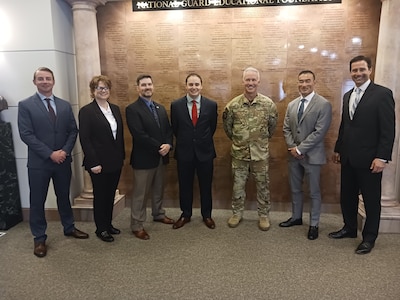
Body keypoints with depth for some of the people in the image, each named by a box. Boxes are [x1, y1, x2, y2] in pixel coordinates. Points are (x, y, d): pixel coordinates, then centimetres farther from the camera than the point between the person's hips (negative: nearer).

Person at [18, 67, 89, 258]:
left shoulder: (65, 105, 7)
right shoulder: (25, 105, -5)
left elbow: (73, 130, 5)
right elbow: (26, 134, -12)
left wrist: (65, 151, -11)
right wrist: (50, 154, -17)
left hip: (63, 160, 4)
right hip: (39, 162, -3)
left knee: (64, 196, 17)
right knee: (37, 201, 7)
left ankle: (69, 228, 34)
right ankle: (39, 238, 22)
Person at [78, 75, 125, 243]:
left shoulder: (115, 109, 9)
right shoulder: (86, 111, -9)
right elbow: (84, 139, -13)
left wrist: (122, 156, 10)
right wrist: (93, 163, -17)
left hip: (115, 162, 6)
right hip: (99, 163, -5)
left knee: (110, 194, 16)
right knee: (100, 196, 8)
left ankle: (108, 224, 32)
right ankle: (101, 229, 24)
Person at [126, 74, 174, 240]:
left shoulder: (160, 108, 13)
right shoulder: (132, 109, -11)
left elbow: (168, 129, 10)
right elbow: (139, 135, -20)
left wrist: (168, 145, -10)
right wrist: (159, 147, -17)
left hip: (161, 156, 7)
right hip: (144, 158, -7)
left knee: (159, 189, 19)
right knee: (140, 193, 3)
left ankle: (158, 214, 38)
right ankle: (137, 225, 15)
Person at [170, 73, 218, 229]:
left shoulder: (211, 105, -4)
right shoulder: (176, 105, -4)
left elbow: (213, 127, 7)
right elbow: (174, 128, 6)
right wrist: (184, 141, 10)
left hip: (205, 152, 0)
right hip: (184, 152, 0)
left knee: (206, 186, 12)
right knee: (184, 186, 12)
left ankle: (207, 215, 30)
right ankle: (185, 214, 30)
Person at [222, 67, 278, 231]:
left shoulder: (268, 104, -6)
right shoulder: (233, 104, -5)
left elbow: (272, 126, 8)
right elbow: (227, 126, 9)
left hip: (261, 153, 0)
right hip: (239, 153, 1)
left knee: (262, 185, 10)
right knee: (238, 185, 11)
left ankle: (263, 215, 26)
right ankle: (237, 213, 28)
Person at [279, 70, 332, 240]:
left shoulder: (324, 104, -11)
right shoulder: (291, 105, 9)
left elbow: (319, 132, -17)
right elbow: (286, 129, 8)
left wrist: (300, 149, -17)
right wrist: (292, 148, -7)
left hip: (312, 155, -5)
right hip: (294, 154, 6)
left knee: (314, 192, 7)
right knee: (295, 189, 17)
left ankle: (314, 224, 22)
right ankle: (296, 217, 35)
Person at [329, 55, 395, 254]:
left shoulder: (382, 94, -8)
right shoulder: (347, 96, 12)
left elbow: (388, 129, -12)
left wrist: (382, 157, -17)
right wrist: (338, 149, 16)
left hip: (369, 159, -6)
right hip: (348, 158, 6)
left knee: (371, 200, 8)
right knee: (347, 197, 15)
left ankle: (369, 238, 24)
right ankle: (349, 228, 34)